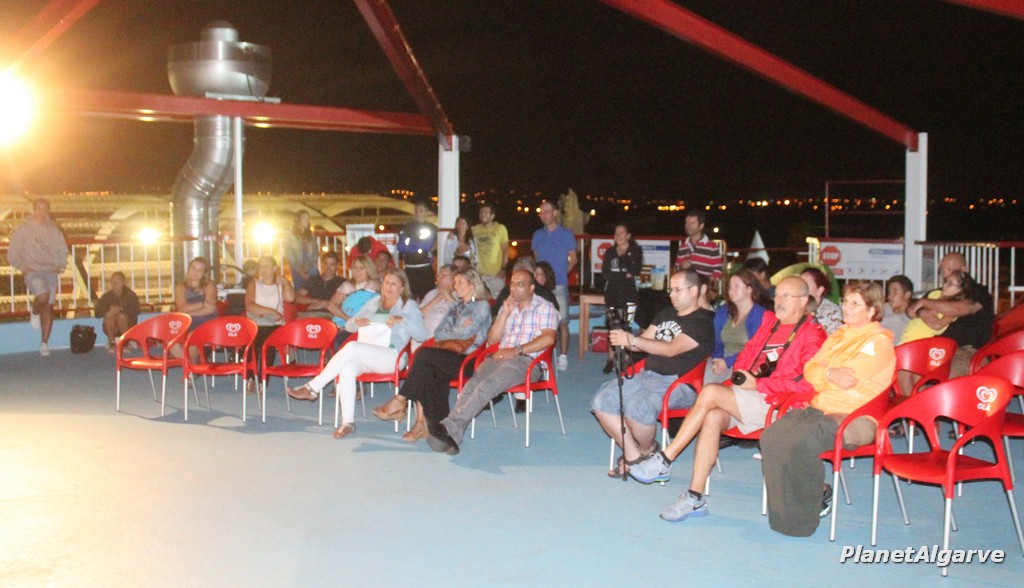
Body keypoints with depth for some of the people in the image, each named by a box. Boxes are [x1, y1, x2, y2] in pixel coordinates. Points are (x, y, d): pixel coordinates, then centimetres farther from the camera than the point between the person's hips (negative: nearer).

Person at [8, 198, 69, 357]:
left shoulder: (53, 230, 10)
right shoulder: (23, 229, 2)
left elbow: (62, 250, 18)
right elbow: (12, 253, 4)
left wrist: (61, 265, 2)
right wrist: (22, 267, -8)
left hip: (51, 272, 3)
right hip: (33, 272, -3)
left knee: (49, 307, 1)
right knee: (43, 296, -28)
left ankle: (44, 344, 8)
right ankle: (34, 312, 8)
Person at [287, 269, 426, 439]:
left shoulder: (410, 306, 11)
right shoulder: (374, 303, 25)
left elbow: (422, 336, -2)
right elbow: (348, 326, 25)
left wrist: (402, 320, -14)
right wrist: (357, 322, 2)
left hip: (393, 357, -4)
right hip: (366, 358, 5)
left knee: (352, 347, -31)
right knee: (347, 368, -32)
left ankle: (313, 388, -25)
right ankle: (348, 422, -32)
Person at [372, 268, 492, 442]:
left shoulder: (482, 306, 5)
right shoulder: (456, 306, 27)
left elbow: (465, 333, -8)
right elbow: (438, 334, 15)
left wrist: (447, 333, 9)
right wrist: (457, 332, 0)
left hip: (468, 360, -6)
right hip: (449, 357, 6)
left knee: (425, 354, -29)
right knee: (425, 370, -28)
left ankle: (400, 400, -21)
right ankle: (423, 423, -32)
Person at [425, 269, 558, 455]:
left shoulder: (544, 307, 8)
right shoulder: (508, 306, 26)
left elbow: (549, 338, -10)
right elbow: (492, 339, 19)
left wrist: (516, 351, -16)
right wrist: (505, 313, 6)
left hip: (526, 360, -5)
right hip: (499, 357, 5)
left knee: (487, 385, -33)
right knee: (472, 384, -27)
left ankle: (450, 425, -43)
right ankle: (452, 435, -43)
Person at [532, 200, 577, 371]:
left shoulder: (566, 234, 3)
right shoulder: (537, 235, 12)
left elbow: (573, 259, 8)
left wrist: (561, 273, 2)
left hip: (559, 285, -3)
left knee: (562, 322, -4)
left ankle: (563, 357, 3)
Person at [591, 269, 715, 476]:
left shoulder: (702, 322, -6)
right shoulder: (667, 314, 21)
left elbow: (671, 349, -17)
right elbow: (644, 342, 17)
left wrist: (632, 340, -22)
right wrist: (623, 340, -6)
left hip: (679, 382, -8)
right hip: (648, 374, 8)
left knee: (636, 406, -35)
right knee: (602, 401, -12)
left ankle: (647, 452, -5)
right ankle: (632, 454, -5)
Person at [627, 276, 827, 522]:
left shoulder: (812, 334, -1)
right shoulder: (770, 322, 22)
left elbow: (805, 381, -13)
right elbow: (746, 355, 25)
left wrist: (757, 384, -13)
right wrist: (741, 376, 2)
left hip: (776, 404, -6)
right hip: (748, 399, 6)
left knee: (710, 392, -25)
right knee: (713, 417, -25)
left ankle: (665, 460, -19)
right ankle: (695, 497, -23)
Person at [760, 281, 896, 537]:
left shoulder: (879, 341, -1)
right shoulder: (837, 337, 23)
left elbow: (849, 377, -15)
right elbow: (809, 370, 11)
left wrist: (822, 371, 2)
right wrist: (831, 374, -8)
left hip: (856, 417, -7)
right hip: (820, 408, 7)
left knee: (802, 441, -33)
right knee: (772, 437, -20)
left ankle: (802, 515, -15)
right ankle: (785, 508, -7)